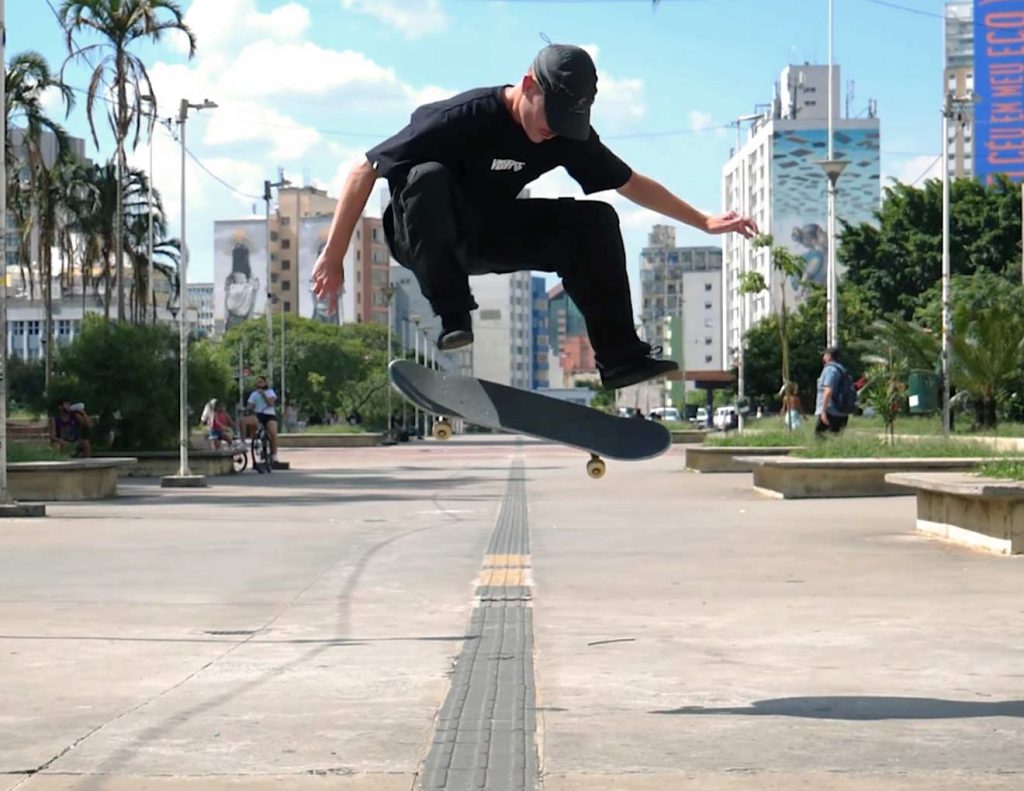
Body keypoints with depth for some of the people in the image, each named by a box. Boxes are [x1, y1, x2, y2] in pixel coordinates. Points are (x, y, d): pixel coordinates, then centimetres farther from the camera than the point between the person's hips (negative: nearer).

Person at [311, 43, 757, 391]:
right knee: (428, 178, -38)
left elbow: (631, 184, 8)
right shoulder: (465, 118, -27)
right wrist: (333, 257, -25)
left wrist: (705, 222, 10)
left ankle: (619, 355, -7)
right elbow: (365, 171, -24)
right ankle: (453, 318, -33)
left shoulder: (569, 135, -8)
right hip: (425, 239, -6)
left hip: (488, 238, 6)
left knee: (596, 222, -9)